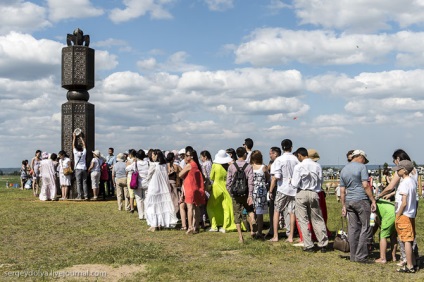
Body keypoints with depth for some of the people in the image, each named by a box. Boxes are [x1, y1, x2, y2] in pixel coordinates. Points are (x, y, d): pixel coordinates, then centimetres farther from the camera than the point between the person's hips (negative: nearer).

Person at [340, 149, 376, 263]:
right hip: (361, 200, -6)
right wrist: (373, 200, -9)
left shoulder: (343, 170, 15)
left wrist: (343, 206, 16)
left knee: (353, 228, 8)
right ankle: (361, 256, -4)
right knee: (365, 227, -1)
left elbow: (342, 191, 14)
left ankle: (353, 256, 11)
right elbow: (365, 185, -13)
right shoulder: (361, 167, -4)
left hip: (349, 201, 7)